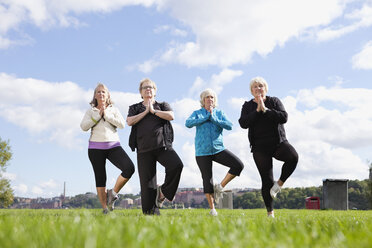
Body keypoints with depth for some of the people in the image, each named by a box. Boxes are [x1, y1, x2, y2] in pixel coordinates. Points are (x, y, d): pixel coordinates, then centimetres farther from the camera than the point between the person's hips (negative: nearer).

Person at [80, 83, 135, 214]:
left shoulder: (114, 110, 12)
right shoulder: (90, 111, 11)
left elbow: (122, 124, -3)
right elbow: (84, 126, -3)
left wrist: (107, 115, -8)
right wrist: (98, 116, -7)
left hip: (113, 146, 0)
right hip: (96, 147, 0)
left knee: (129, 168, -21)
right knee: (100, 178, -1)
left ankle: (113, 193, -3)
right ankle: (105, 209, 6)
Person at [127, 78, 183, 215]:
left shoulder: (162, 105, 19)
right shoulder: (134, 108, 21)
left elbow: (171, 116, -3)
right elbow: (129, 121, 1)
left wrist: (153, 111, 1)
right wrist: (145, 112, 2)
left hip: (162, 146, -1)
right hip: (144, 149, 1)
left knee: (176, 165, -28)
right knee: (147, 182, -4)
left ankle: (163, 191, -7)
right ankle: (151, 212, 4)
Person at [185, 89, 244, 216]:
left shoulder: (219, 113, 10)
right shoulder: (197, 113, 6)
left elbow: (229, 126, -7)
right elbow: (188, 123, -14)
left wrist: (213, 118, -11)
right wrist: (206, 117, -11)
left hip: (218, 149, 2)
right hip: (202, 152, -2)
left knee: (238, 165, -16)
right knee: (207, 179, 1)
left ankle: (220, 187, -2)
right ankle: (212, 209, 15)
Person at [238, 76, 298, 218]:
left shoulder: (274, 101, 7)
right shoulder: (248, 106, 10)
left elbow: (284, 117, -10)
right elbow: (243, 124, -8)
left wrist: (265, 109, -15)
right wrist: (257, 110, -12)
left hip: (278, 142, 0)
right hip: (260, 147, 0)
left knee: (293, 157, -32)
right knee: (267, 180, -3)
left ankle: (280, 183, -11)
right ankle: (270, 212, 9)